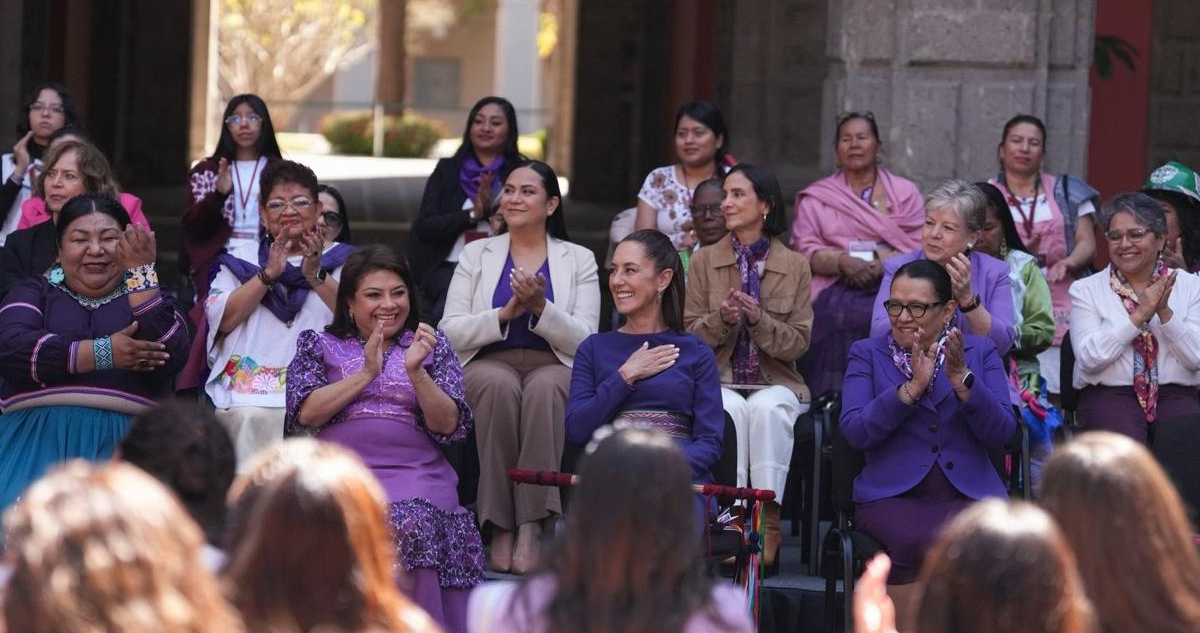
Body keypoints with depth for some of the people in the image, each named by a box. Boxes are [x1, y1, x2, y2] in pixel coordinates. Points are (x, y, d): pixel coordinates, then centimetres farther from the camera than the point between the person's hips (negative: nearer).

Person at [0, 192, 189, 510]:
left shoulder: (149, 298, 18)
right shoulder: (34, 293, 17)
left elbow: (170, 358, -4)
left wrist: (142, 274, -5)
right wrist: (103, 354, -9)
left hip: (122, 445, 0)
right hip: (40, 437, 0)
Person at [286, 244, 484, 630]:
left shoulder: (432, 346, 18)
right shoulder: (320, 347, 18)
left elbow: (448, 425, 6)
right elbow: (304, 413, 1)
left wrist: (416, 371, -9)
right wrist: (366, 373, -4)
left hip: (414, 476, 0)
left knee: (411, 523, -33)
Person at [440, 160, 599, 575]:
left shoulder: (579, 260, 12)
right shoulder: (477, 254, 15)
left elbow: (584, 340, 1)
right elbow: (451, 333, 4)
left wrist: (541, 307, -15)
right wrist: (506, 313, -10)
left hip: (554, 367, 0)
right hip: (489, 365, 1)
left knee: (544, 388, -38)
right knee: (500, 385, -37)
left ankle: (532, 527, -42)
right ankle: (500, 527, -36)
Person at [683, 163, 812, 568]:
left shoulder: (795, 266, 6)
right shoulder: (704, 261, 9)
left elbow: (798, 342, 2)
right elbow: (691, 334, 7)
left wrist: (759, 319, -16)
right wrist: (722, 318, -15)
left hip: (775, 384, -1)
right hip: (719, 382, 1)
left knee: (767, 409, -36)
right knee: (731, 410, -35)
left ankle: (769, 525, -37)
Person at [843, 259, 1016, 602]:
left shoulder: (981, 352, 14)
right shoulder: (867, 353, 13)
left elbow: (1001, 432, 1)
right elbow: (854, 432, -3)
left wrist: (961, 379, -12)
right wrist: (912, 388, -13)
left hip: (970, 495, 1)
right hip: (892, 496, -1)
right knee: (924, 545, -34)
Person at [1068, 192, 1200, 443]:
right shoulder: (1086, 290, 7)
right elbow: (1089, 358, -6)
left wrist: (1165, 312, -10)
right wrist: (1140, 315, -10)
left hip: (1175, 395, 2)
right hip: (1109, 394, -2)